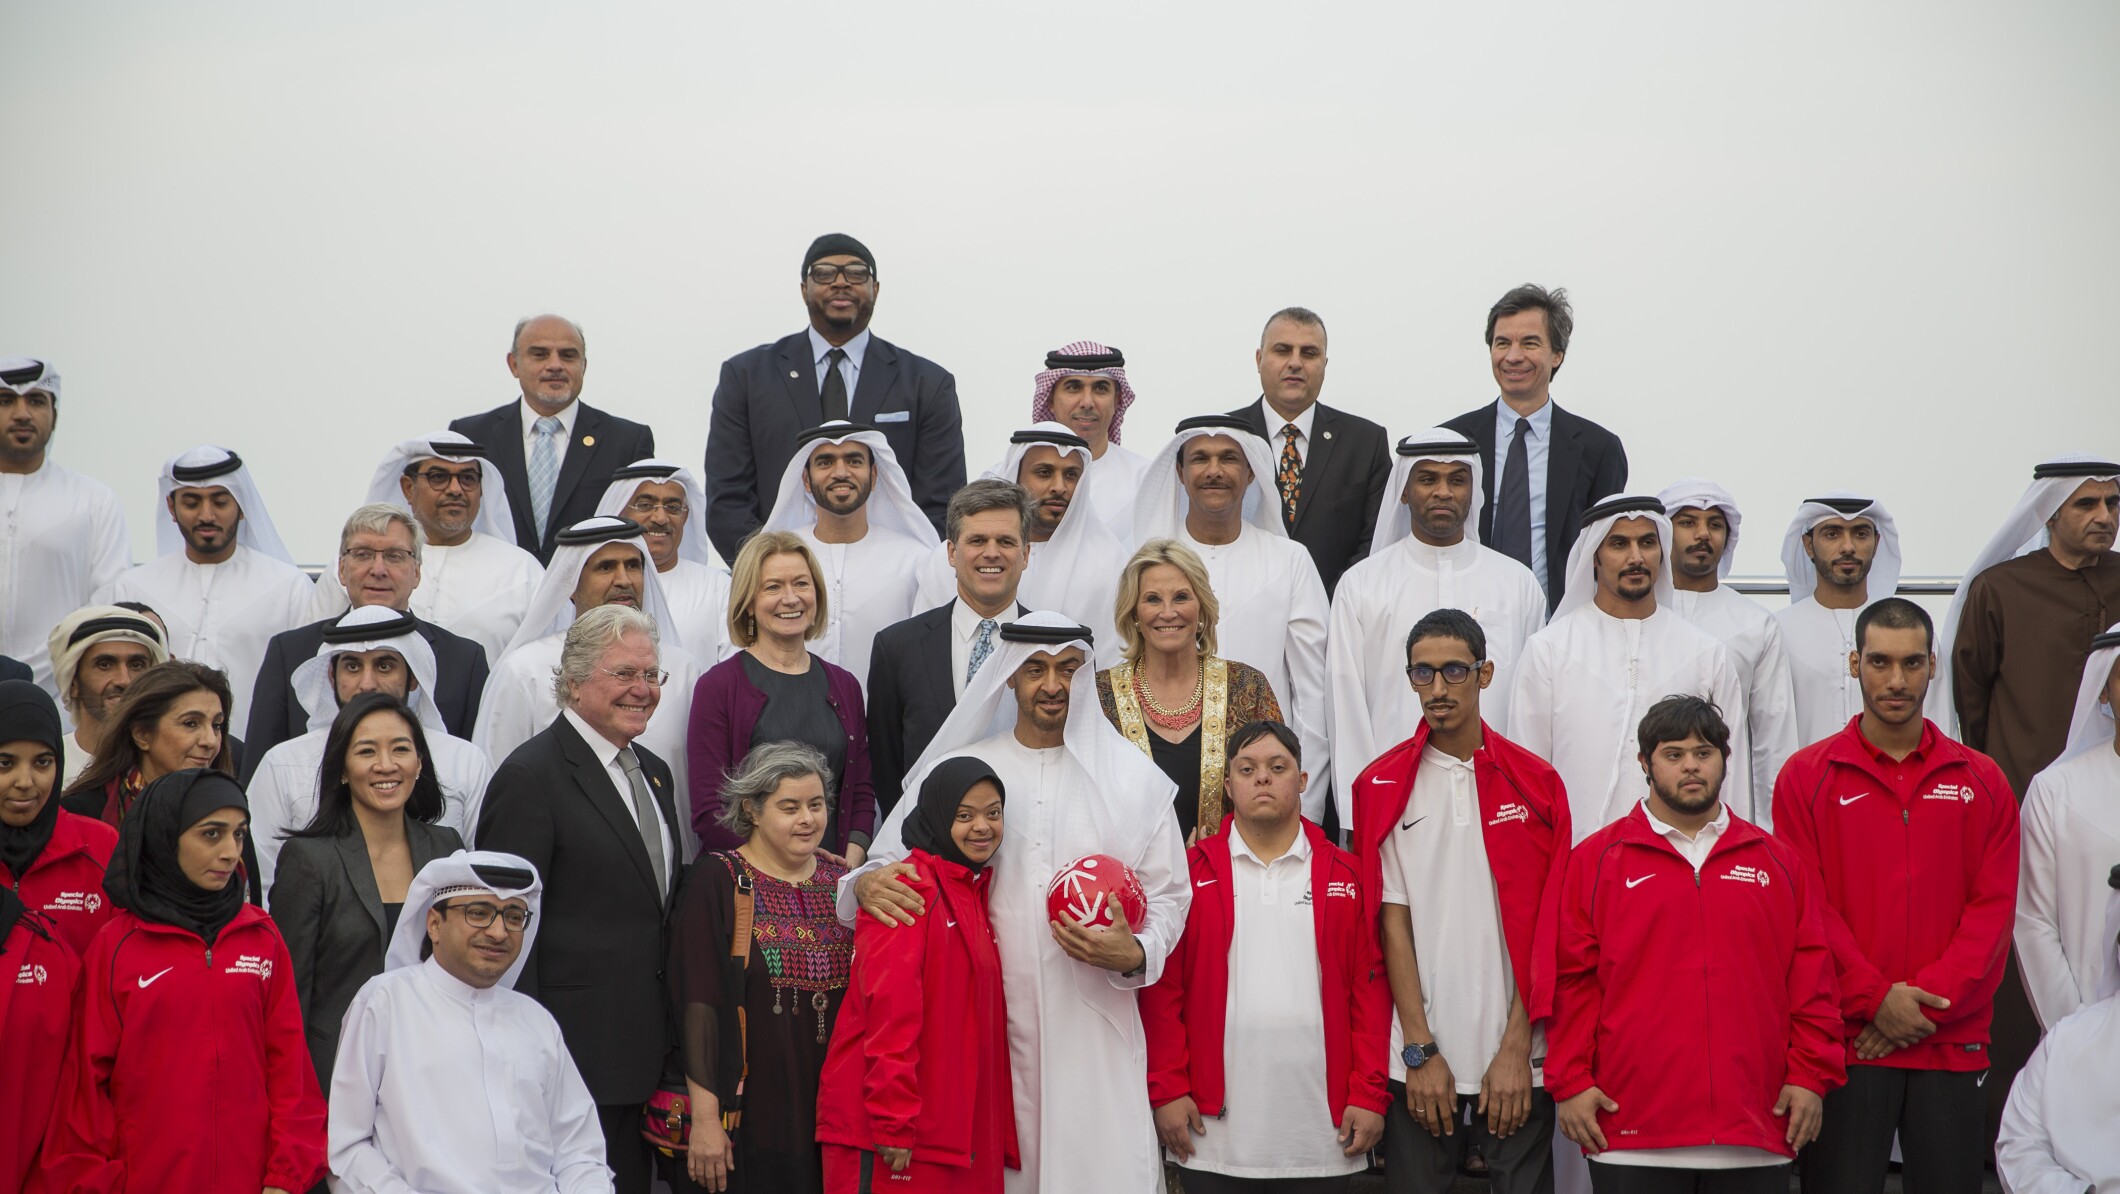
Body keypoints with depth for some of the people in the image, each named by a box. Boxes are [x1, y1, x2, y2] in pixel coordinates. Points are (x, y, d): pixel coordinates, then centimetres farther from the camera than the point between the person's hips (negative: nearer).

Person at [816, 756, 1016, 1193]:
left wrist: (1000, 1133, 14)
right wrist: (893, 1120, -21)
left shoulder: (975, 894, 17)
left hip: (960, 1130, 8)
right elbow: (889, 1010, -18)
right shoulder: (910, 888, -10)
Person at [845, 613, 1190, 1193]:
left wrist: (1134, 954, -10)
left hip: (1096, 1034, 0)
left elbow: (1167, 897, 9)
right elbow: (889, 862, 11)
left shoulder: (1134, 776, 8)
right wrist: (866, 884, -12)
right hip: (988, 1030, 1)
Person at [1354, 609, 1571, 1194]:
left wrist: (1517, 1047, -6)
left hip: (1514, 1061, 0)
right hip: (1418, 1063, 0)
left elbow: (1544, 930, 0)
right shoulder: (1382, 787, 3)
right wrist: (1420, 1049, -6)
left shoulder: (1536, 783, 3)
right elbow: (1393, 921, -1)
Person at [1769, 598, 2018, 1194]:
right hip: (1844, 1043, -2)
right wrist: (1874, 999, -12)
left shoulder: (1981, 781, 9)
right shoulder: (1807, 776, 3)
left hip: (1953, 1043, 2)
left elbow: (1993, 906, 1)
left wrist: (1930, 999, -10)